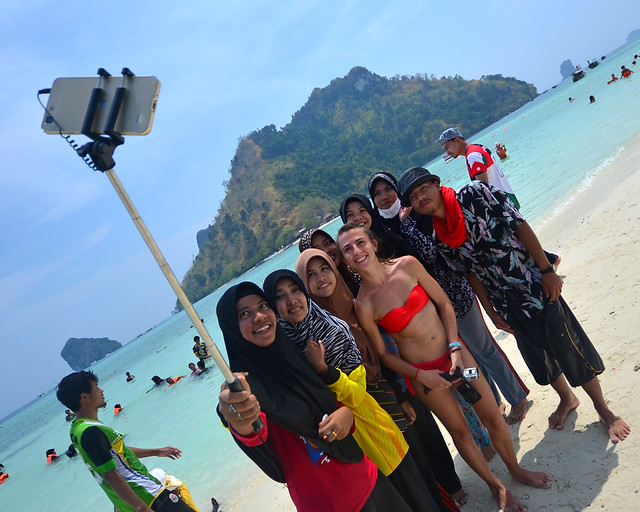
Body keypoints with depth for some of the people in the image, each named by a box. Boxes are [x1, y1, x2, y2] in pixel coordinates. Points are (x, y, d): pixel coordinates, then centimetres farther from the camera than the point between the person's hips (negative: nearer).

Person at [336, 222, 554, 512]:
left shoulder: (407, 265, -12)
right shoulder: (363, 305, -17)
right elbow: (382, 354, -7)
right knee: (459, 430, 15)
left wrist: (455, 348, -10)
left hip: (454, 352, 2)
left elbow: (444, 302, -3)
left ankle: (516, 470, 45)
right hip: (423, 373, -2)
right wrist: (420, 375, -13)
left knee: (493, 418, 14)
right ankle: (496, 486, 43)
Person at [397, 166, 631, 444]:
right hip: (507, 304, 4)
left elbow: (519, 225, -13)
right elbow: (472, 274, 5)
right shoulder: (440, 240, -3)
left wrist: (546, 270, -15)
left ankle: (603, 408, 31)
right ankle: (567, 399, 48)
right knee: (539, 358, 19)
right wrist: (493, 313, 5)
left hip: (535, 285, -4)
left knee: (570, 350, 6)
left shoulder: (474, 194, -14)